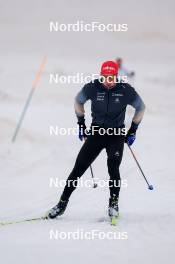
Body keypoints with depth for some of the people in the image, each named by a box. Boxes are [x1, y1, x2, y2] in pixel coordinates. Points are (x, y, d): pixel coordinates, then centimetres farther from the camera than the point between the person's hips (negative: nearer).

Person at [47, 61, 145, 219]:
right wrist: (81, 124, 11)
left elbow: (141, 108, 5)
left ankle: (114, 203, -5)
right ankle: (63, 203, 6)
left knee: (113, 167, -22)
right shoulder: (92, 87, -10)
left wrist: (133, 130, 4)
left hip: (117, 134, -1)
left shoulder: (125, 90, -13)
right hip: (96, 132, 1)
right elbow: (78, 101, 11)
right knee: (79, 167, -4)